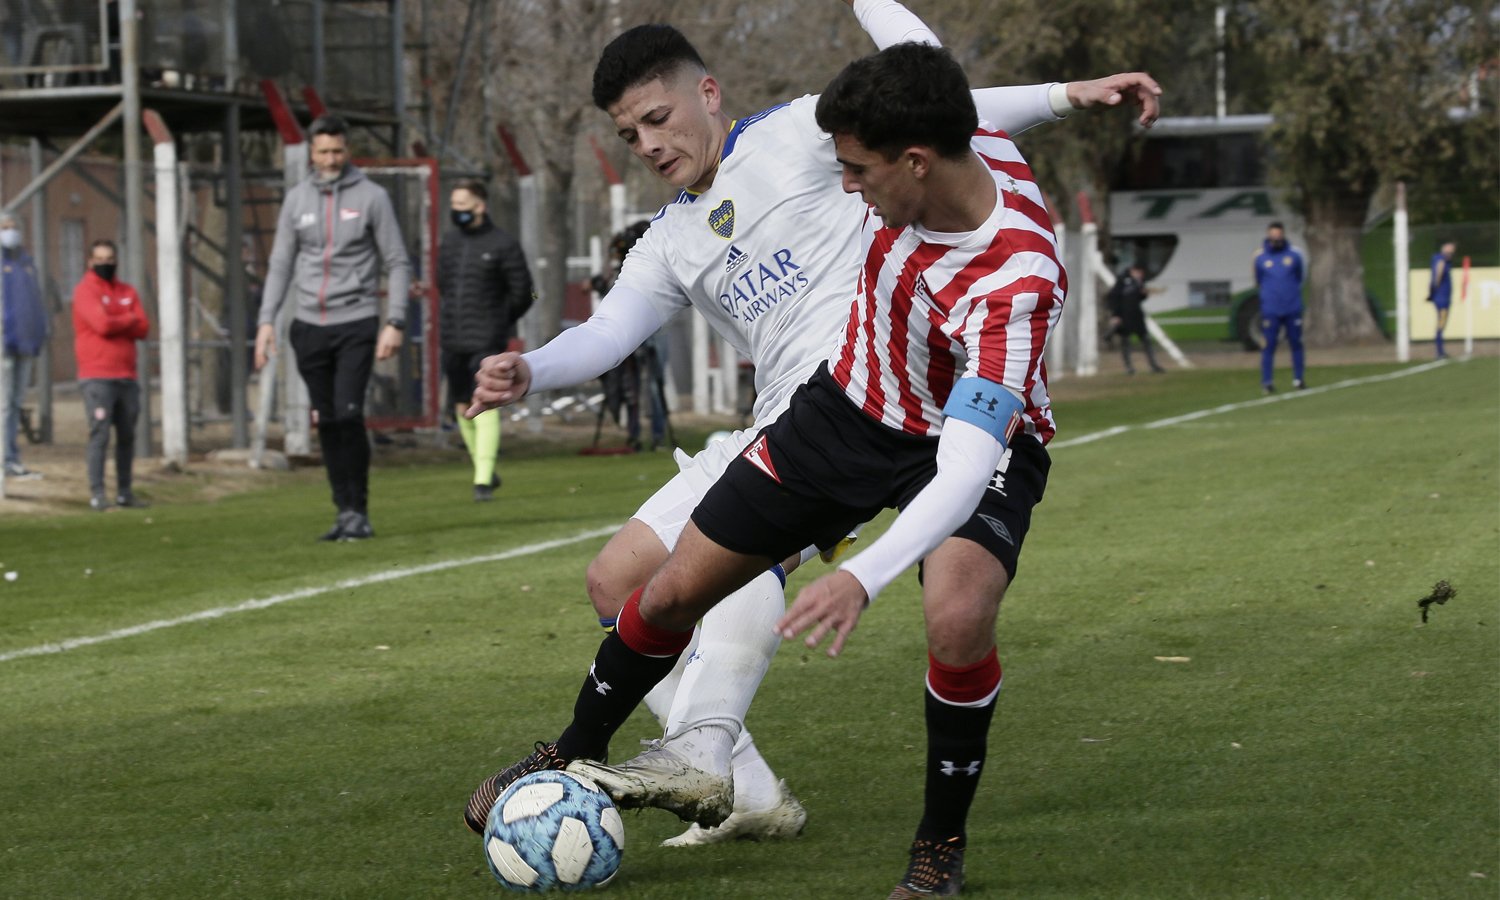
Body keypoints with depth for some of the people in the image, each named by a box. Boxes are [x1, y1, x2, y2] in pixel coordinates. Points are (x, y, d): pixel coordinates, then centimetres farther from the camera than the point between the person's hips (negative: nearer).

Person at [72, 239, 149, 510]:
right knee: (100, 434, -9)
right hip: (97, 378, -6)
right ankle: (97, 493, -8)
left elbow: (143, 329, 4)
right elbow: (102, 324, -17)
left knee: (127, 435, 6)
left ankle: (124, 491, 13)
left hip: (127, 378, 6)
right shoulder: (85, 291, -3)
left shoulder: (127, 292, 15)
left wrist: (115, 323, -9)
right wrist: (130, 319, -1)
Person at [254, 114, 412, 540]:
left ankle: (359, 511, -6)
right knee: (327, 421, 4)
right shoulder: (297, 199, 10)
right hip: (309, 325, 4)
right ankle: (344, 510, 10)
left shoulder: (371, 197, 0)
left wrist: (395, 323, -8)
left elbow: (398, 263, 1)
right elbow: (280, 264, 13)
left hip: (356, 324, -4)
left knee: (348, 414, -14)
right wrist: (267, 320, 3)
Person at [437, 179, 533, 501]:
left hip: (486, 341, -6)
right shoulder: (449, 242, 12)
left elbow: (522, 293, -1)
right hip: (453, 341, 6)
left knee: (485, 405, -14)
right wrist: (449, 321, 15)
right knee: (462, 408, 9)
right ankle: (485, 471, 25)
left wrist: (497, 324, 4)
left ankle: (484, 481, -16)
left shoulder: (504, 244, -5)